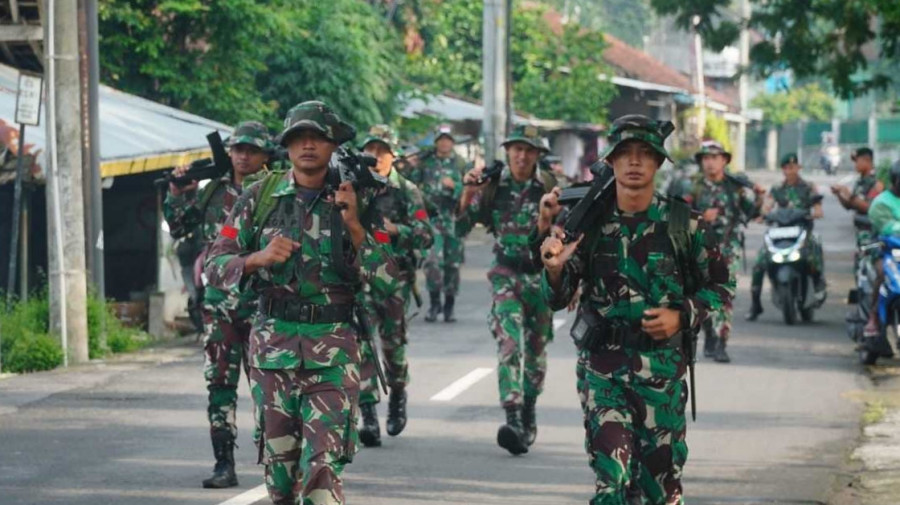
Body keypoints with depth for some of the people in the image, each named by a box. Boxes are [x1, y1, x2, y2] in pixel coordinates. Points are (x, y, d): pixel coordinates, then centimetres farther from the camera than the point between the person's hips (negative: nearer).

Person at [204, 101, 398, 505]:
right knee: (278, 457, 10)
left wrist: (353, 225, -16)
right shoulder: (261, 197, 3)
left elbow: (385, 275, -4)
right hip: (272, 342, 2)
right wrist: (259, 258, -16)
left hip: (332, 347, -2)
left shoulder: (356, 199, 1)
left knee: (324, 461, -12)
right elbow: (217, 266, 3)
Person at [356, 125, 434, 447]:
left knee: (393, 344, 8)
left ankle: (398, 394, 37)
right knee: (361, 343, -10)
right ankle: (368, 417, -11)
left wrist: (394, 229, -22)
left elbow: (426, 236, -6)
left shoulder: (406, 191, 2)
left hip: (395, 277, -1)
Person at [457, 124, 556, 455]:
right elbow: (462, 226, -1)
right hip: (506, 276, -1)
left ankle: (528, 414, 31)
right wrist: (468, 193, -13)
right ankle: (513, 419, -28)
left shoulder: (549, 188, -3)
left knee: (536, 350, 13)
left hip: (541, 276, 1)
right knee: (509, 344, -18)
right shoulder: (492, 187, -1)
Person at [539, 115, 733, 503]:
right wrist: (554, 268, -24)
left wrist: (682, 316, -10)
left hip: (662, 365, 0)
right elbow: (557, 299, -2)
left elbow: (720, 286, 7)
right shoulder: (589, 220, -1)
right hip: (601, 365, 0)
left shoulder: (682, 223, -3)